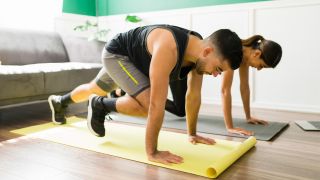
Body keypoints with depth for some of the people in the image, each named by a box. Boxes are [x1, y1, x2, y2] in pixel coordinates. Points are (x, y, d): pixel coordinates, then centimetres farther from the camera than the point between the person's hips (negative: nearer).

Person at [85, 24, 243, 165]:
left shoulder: (199, 48, -18)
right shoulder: (168, 49, -45)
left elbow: (193, 95, -7)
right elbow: (157, 104, -44)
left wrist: (192, 134, 1)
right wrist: (152, 152, -36)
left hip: (136, 59, 8)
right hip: (115, 54, -8)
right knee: (148, 104, -23)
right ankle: (99, 105, 1)